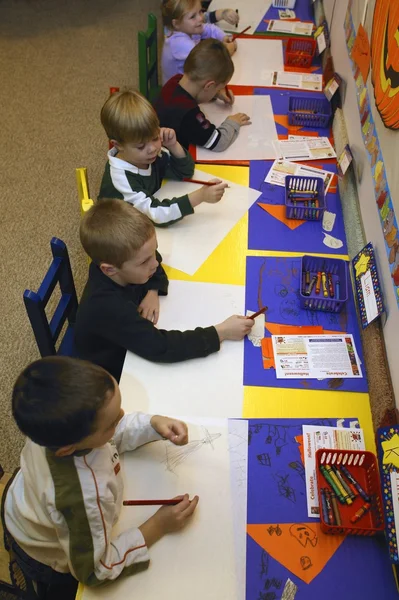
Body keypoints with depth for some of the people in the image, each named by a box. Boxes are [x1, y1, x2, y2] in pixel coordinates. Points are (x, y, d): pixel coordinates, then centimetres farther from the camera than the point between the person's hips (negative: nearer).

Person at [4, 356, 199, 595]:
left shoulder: (55, 424, -30)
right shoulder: (85, 498, -49)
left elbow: (118, 433, -8)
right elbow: (95, 570, -29)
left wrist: (154, 423, -26)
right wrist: (158, 526, -25)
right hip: (51, 562, -5)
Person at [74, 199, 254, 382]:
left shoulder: (119, 260, -15)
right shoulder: (107, 307, -36)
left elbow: (154, 263, 5)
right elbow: (160, 347, -36)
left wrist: (153, 292, -13)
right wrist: (221, 332, -32)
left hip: (131, 349, 7)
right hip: (113, 380, -7)